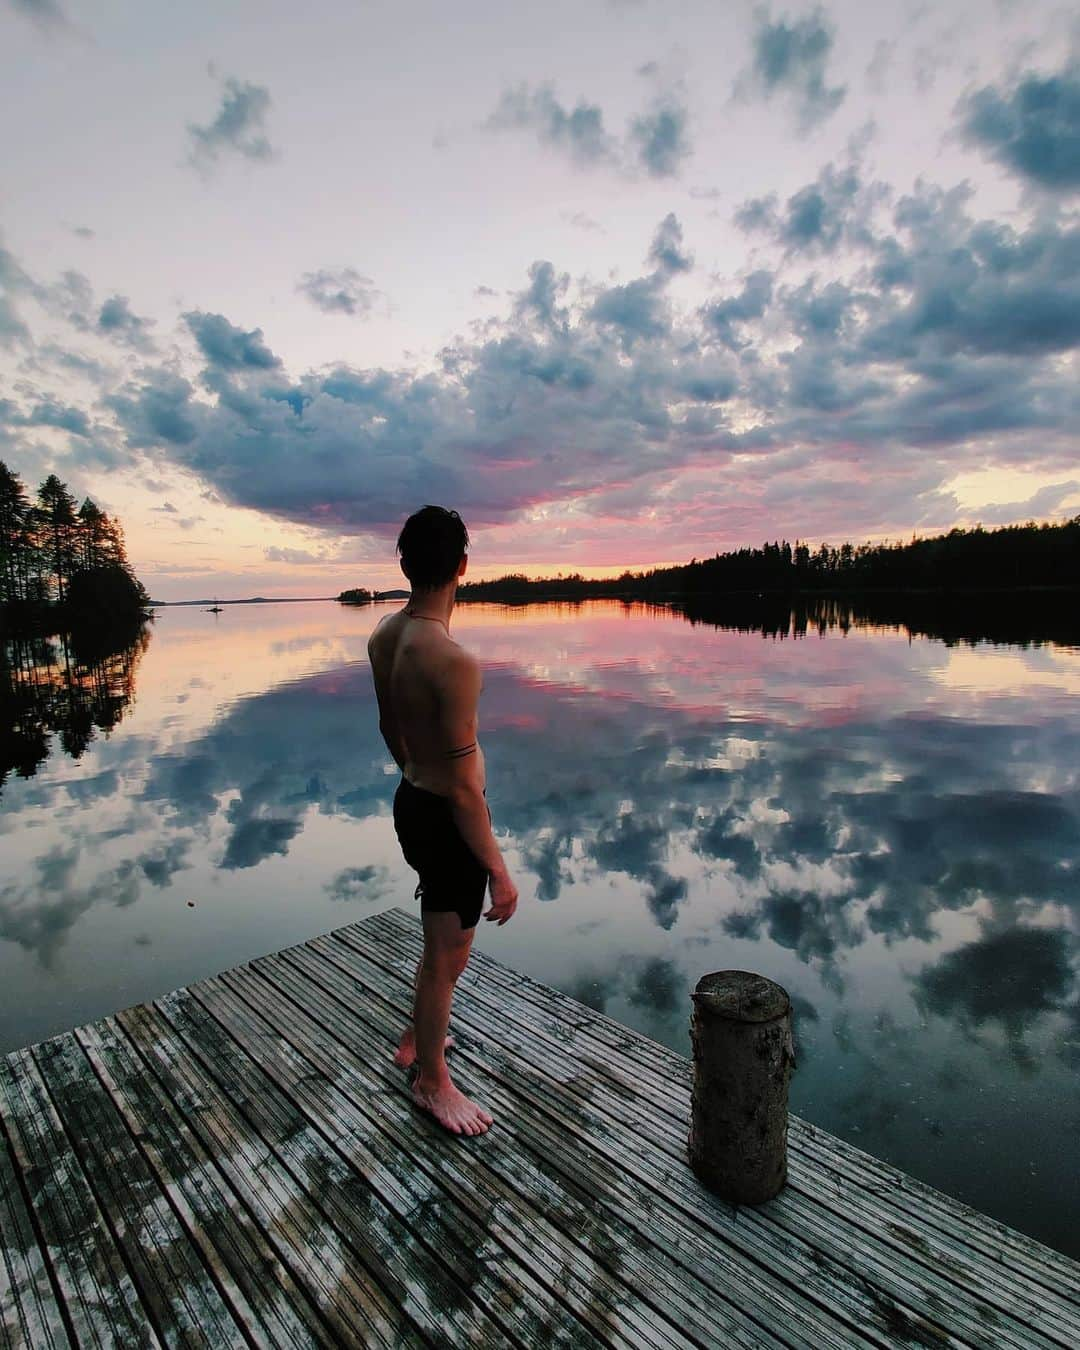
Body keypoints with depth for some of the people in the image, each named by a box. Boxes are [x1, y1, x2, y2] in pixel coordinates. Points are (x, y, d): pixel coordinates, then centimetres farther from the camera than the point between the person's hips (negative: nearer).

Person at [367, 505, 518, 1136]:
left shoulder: (384, 636, -2)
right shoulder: (455, 663, -30)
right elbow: (464, 788, -26)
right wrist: (500, 871, -16)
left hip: (411, 801, 9)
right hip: (447, 819, -9)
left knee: (445, 938, 29)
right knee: (448, 957, 13)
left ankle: (419, 1038, 50)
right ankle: (433, 1081, 36)